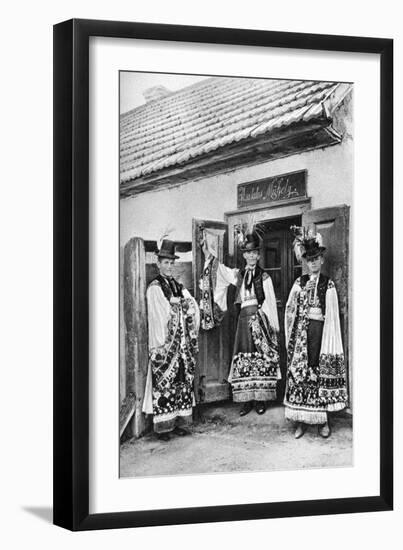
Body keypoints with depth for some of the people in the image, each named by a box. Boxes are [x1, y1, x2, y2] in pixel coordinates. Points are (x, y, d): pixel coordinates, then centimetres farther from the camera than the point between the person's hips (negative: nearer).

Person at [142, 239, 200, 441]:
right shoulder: (154, 288, -4)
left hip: (182, 342, 7)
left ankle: (180, 422, 13)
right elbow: (159, 316, -12)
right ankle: (164, 426, -2)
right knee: (164, 382, -6)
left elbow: (193, 307, 8)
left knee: (183, 381, 6)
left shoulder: (178, 286, 16)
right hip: (164, 342, -6)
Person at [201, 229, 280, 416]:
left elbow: (270, 303, 1)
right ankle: (247, 400, 5)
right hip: (244, 319, 3)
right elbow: (219, 269, 6)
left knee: (262, 359, -5)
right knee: (243, 359, 0)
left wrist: (272, 326, -3)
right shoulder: (238, 275, 14)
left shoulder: (264, 277, 4)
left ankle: (261, 399, 2)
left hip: (261, 319, -3)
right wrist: (210, 252, -6)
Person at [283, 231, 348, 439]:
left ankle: (323, 420, 6)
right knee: (299, 371, -2)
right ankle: (301, 421, 4)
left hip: (319, 330, -2)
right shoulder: (299, 282, 10)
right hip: (301, 330, 2)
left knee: (321, 373, -2)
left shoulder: (328, 284, 2)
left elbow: (332, 316, -1)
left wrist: (329, 343, -6)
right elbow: (290, 310, 12)